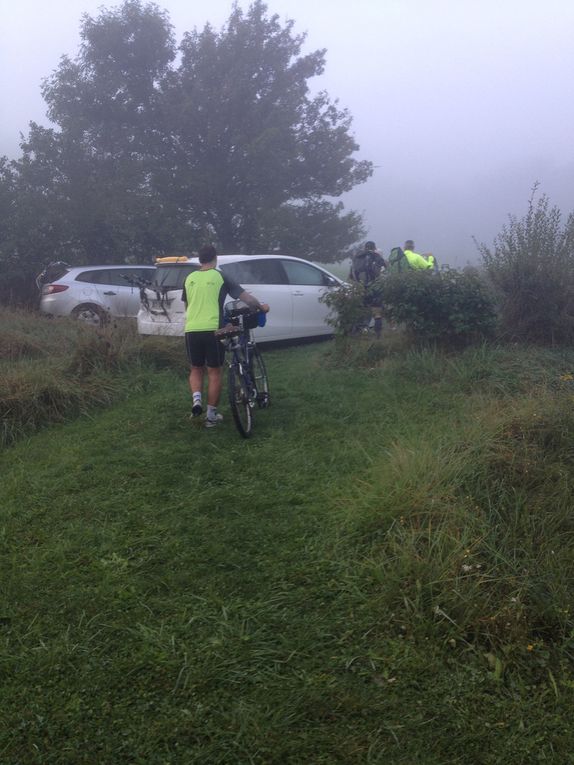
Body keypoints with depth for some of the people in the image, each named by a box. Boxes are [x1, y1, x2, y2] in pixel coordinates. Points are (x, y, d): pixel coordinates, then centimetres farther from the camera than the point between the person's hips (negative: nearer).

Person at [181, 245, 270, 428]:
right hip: (212, 330, -3)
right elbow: (245, 297, 4)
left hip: (192, 330, 3)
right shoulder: (220, 277, 1)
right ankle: (211, 415, 9)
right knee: (214, 372, 6)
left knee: (196, 369, 19)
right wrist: (261, 306, 20)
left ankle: (196, 399, -4)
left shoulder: (190, 278, 12)